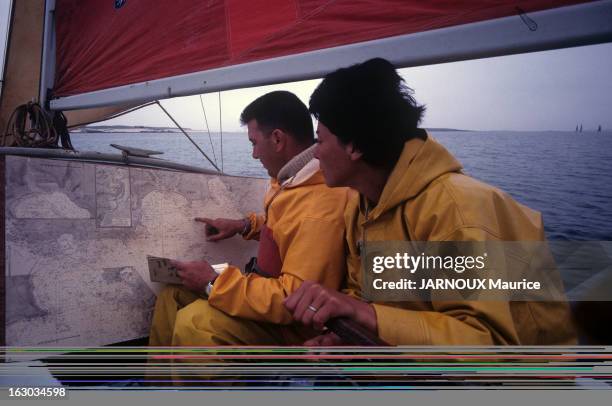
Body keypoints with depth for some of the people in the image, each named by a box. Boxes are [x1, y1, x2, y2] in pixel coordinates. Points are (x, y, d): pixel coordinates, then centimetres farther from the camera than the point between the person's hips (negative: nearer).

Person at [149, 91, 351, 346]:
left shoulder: (321, 208, -31)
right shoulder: (295, 177, 1)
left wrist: (214, 284, -23)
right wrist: (245, 226, 11)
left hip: (290, 325, -10)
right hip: (271, 290, 10)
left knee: (192, 324, -27)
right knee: (174, 293, 9)